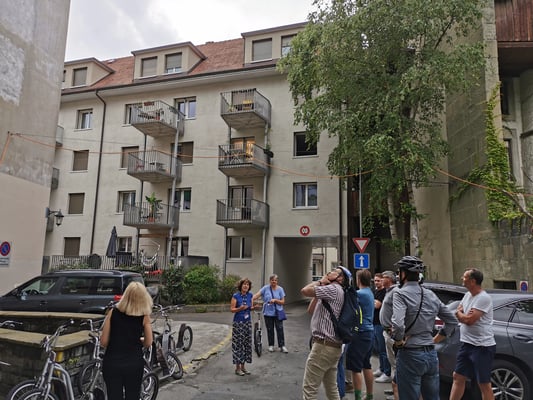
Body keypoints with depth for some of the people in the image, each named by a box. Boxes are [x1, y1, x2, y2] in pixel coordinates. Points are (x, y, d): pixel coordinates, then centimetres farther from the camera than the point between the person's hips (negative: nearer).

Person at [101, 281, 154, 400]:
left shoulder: (113, 313, -5)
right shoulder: (144, 317, -8)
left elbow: (103, 342, -4)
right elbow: (148, 343, -4)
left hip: (112, 363, 1)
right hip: (134, 364, -1)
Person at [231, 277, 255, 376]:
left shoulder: (250, 295, 4)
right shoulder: (236, 296, -10)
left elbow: (251, 307, 12)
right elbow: (232, 309, -8)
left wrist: (254, 307, -10)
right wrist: (240, 308, -25)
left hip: (247, 322, 5)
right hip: (238, 322, -5)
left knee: (247, 343, 8)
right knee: (238, 344, -2)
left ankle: (243, 366, 20)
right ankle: (237, 368, 9)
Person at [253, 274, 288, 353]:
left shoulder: (280, 289, 0)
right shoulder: (265, 288, -3)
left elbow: (282, 302, -1)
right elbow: (257, 295, -12)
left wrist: (275, 300, -17)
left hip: (278, 313, 0)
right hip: (268, 313, 0)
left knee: (280, 329, -2)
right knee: (270, 330, 8)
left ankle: (282, 346, 7)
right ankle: (271, 345, 22)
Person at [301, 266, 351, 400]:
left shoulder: (333, 288, -12)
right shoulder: (329, 293, 20)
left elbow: (305, 291, -21)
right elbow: (311, 310, 19)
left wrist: (320, 282, -3)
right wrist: (321, 287, 13)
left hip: (324, 345, -10)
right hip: (332, 345, 10)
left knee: (309, 389, -6)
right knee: (332, 388, 17)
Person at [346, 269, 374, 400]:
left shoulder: (360, 294, -18)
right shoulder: (370, 293, 12)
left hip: (360, 334, -9)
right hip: (369, 332, 10)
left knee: (355, 367, -3)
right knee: (366, 365, 17)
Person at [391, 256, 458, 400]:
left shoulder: (401, 293, -14)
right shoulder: (431, 295, 8)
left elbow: (397, 324, -28)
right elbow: (452, 320, 15)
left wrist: (399, 342, -11)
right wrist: (436, 339, 16)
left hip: (410, 355, -7)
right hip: (431, 354, 7)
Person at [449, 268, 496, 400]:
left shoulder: (483, 298, -18)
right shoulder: (467, 295, 10)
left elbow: (470, 320, -23)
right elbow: (459, 314, 12)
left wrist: (459, 314, -3)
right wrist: (464, 316, -10)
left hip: (482, 346, -9)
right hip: (466, 344, 9)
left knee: (484, 384, 3)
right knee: (458, 377, 14)